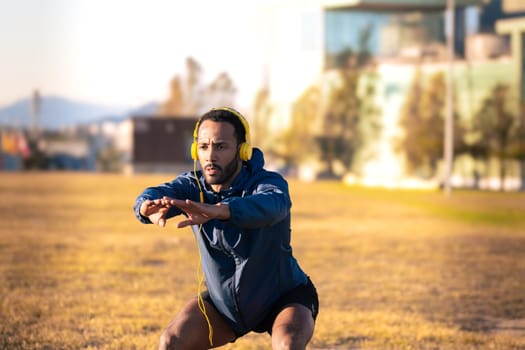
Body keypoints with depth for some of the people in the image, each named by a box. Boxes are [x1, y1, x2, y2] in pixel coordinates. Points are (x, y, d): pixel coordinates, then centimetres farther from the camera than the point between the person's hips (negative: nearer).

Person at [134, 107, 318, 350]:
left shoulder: (268, 183, -28)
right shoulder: (193, 186, -13)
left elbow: (269, 206, -52)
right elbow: (160, 193, -34)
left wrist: (215, 211, -72)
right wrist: (149, 207, -61)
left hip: (284, 299, -4)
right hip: (222, 302, 5)